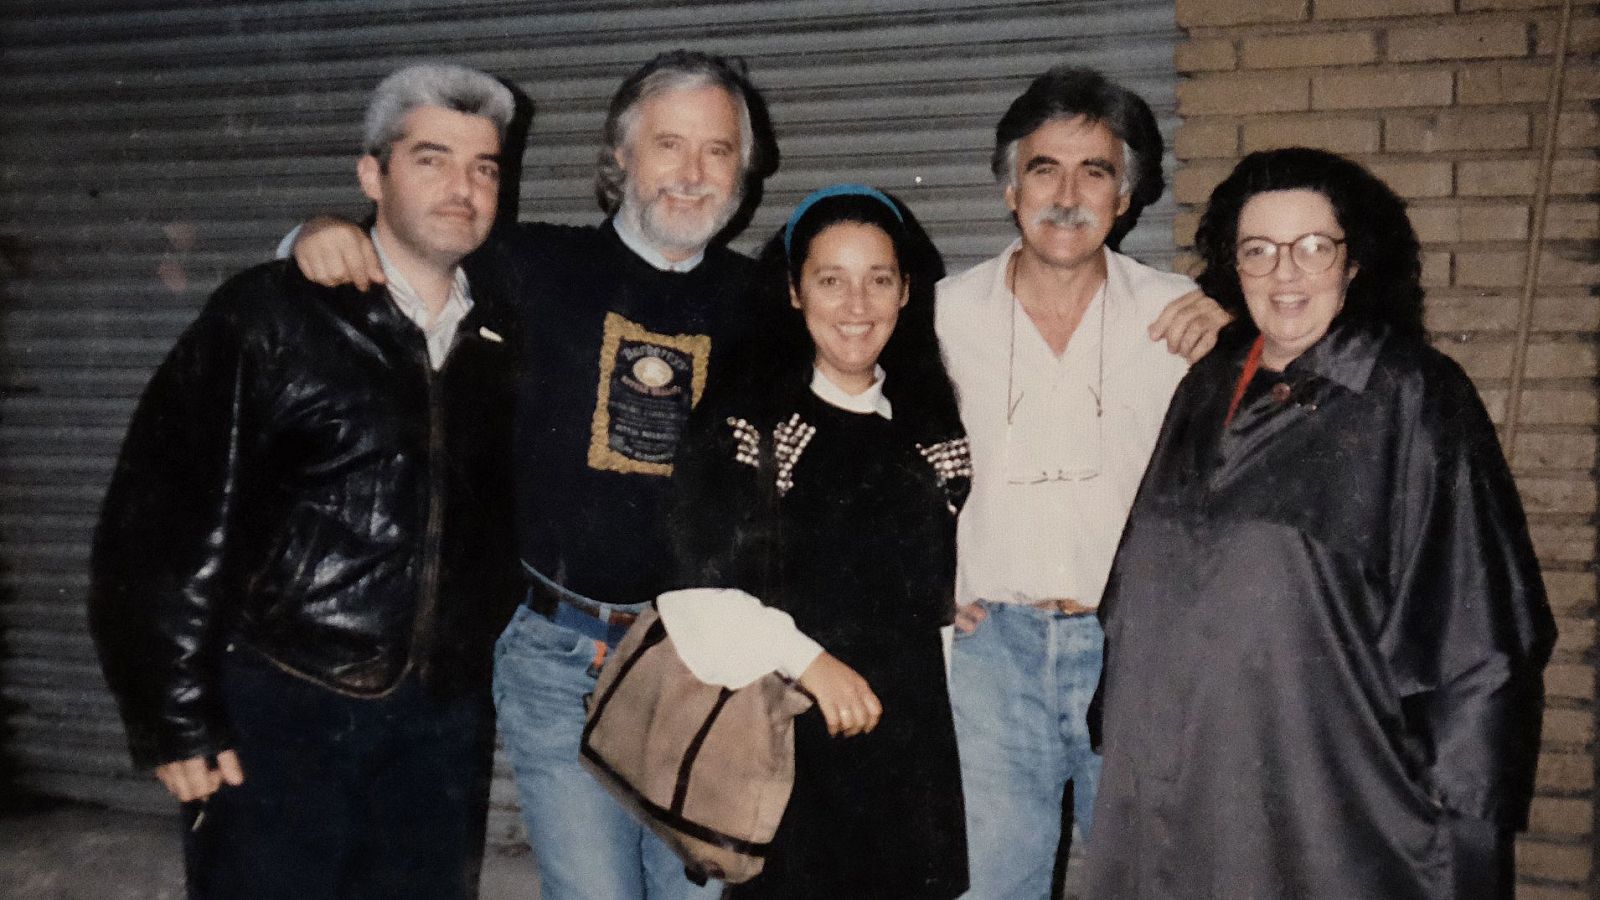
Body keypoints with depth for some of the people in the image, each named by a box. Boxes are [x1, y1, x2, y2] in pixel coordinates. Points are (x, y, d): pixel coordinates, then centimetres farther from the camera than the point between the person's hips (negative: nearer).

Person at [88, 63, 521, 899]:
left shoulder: (500, 339, 7)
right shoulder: (271, 315, -6)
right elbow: (166, 522, -8)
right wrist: (176, 718, -10)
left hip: (441, 723, 4)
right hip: (278, 712, -4)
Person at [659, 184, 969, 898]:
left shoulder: (930, 428, 9)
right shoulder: (746, 417, -7)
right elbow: (695, 578, -13)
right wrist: (806, 659, -15)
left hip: (909, 738, 4)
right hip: (784, 739, -4)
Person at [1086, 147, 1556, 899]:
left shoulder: (1416, 398, -8)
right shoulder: (1209, 388, 9)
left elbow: (1474, 623, -11)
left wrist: (1463, 806, -12)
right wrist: (1121, 721, 15)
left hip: (1333, 801, -5)